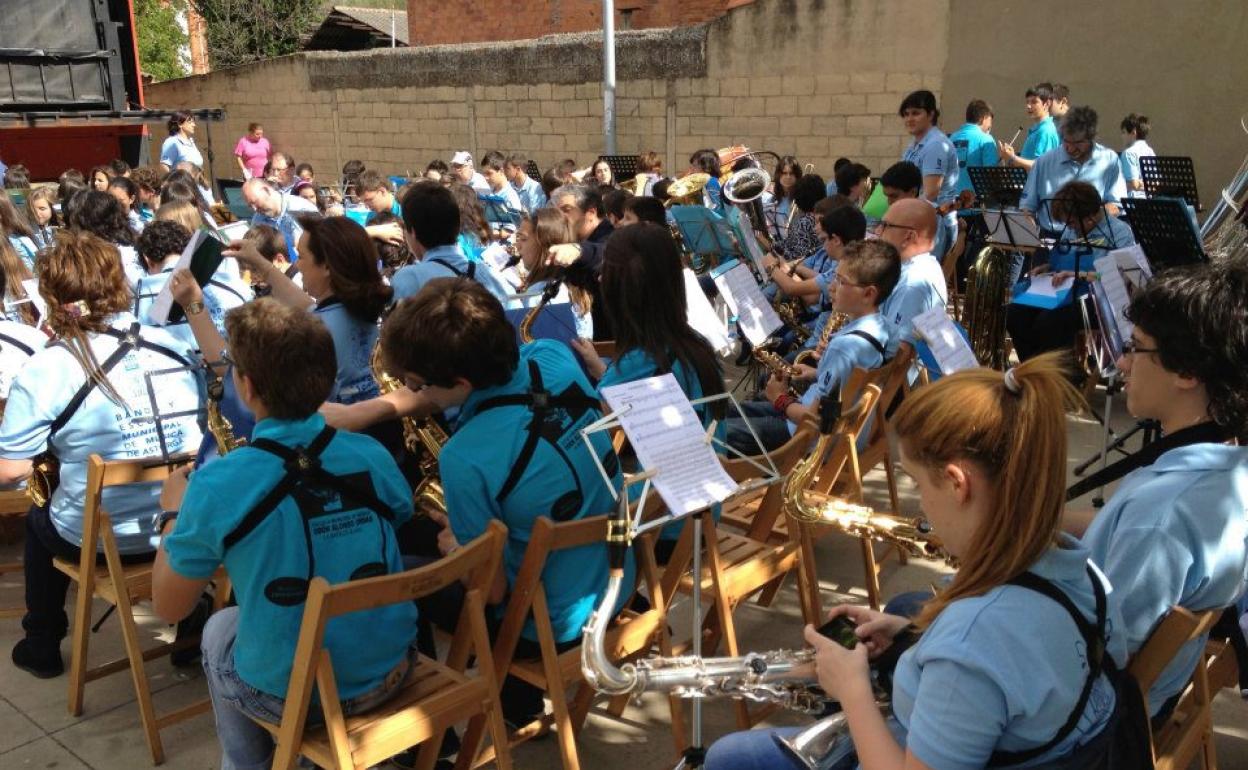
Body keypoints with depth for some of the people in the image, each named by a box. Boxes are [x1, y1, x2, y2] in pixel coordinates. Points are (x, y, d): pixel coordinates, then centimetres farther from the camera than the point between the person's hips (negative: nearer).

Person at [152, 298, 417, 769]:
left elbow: (169, 608, -9)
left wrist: (175, 513, 6)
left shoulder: (217, 485, -21)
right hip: (391, 672, 3)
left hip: (291, 696, -3)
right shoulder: (372, 456, -10)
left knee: (218, 630, 29)